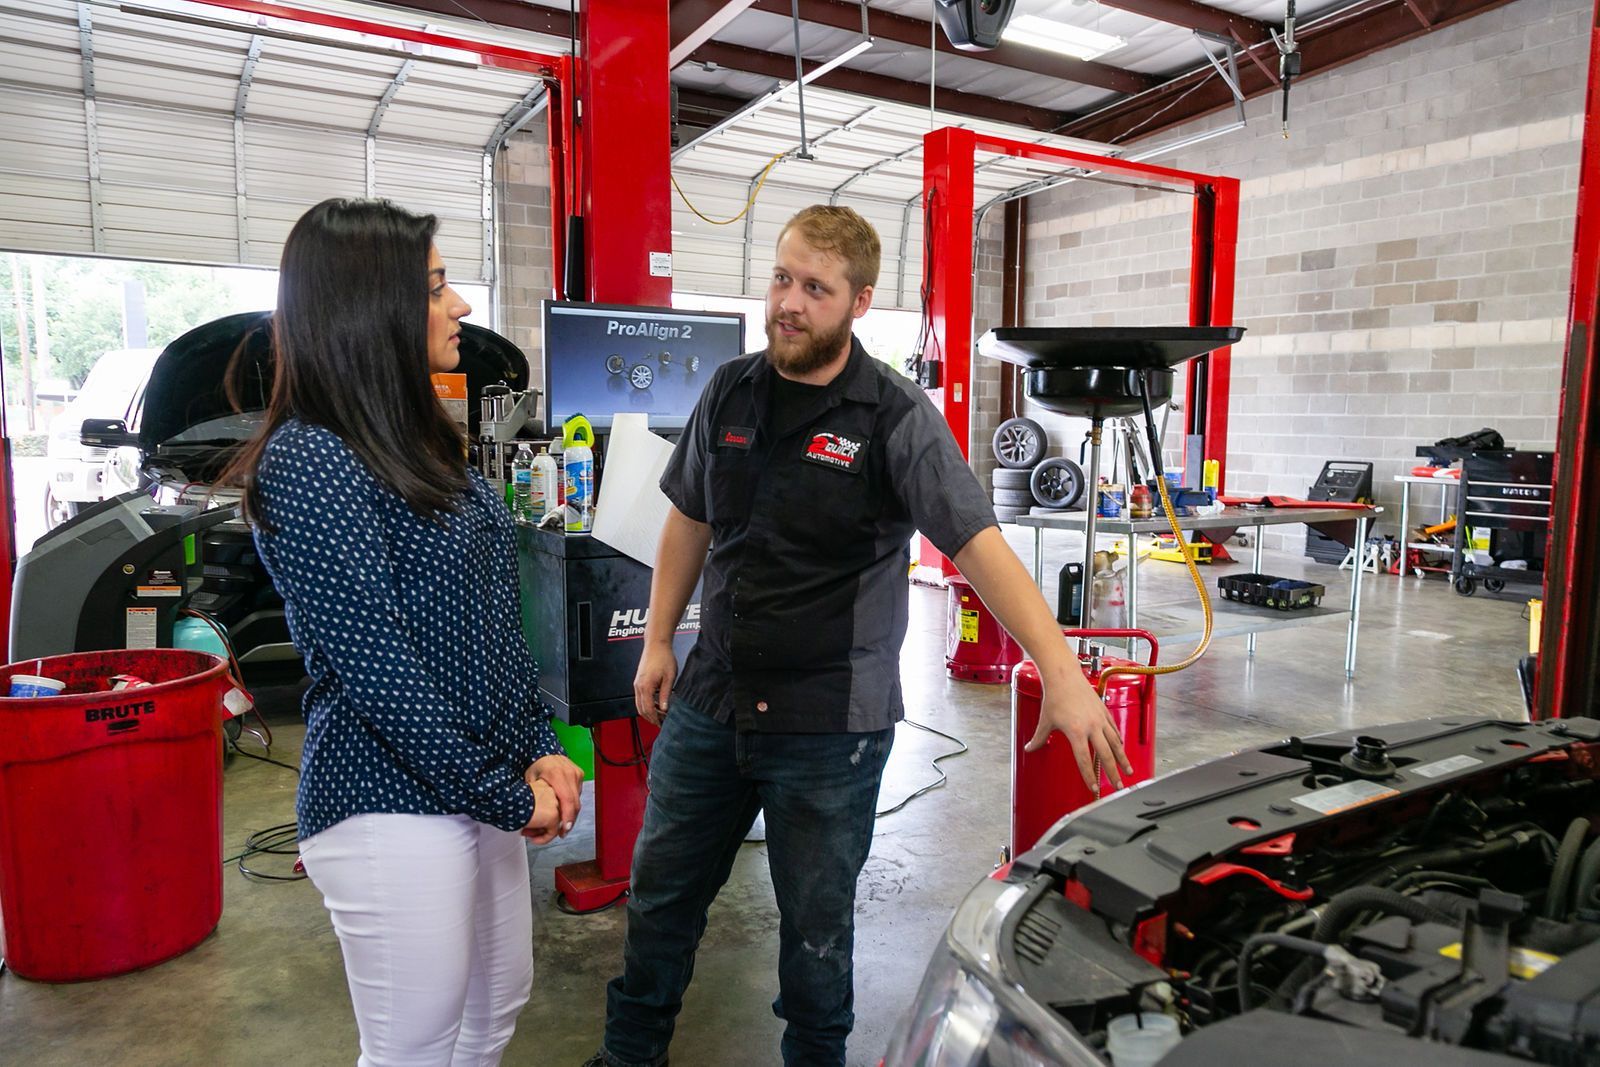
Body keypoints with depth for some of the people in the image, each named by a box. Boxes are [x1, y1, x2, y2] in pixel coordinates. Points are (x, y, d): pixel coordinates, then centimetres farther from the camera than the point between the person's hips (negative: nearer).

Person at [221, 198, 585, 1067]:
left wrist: (540, 749, 2)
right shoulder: (308, 463, -18)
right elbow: (377, 673, -21)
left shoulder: (422, 443, 9)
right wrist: (505, 799, -14)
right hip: (391, 811, -8)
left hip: (486, 790, 9)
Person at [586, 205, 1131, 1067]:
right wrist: (658, 640, 11)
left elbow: (981, 548, -20)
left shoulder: (896, 420, -13)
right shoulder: (730, 393, 3)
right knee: (661, 892, 20)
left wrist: (1061, 673, -30)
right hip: (708, 705, 5)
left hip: (829, 727, -5)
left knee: (816, 922, 14)